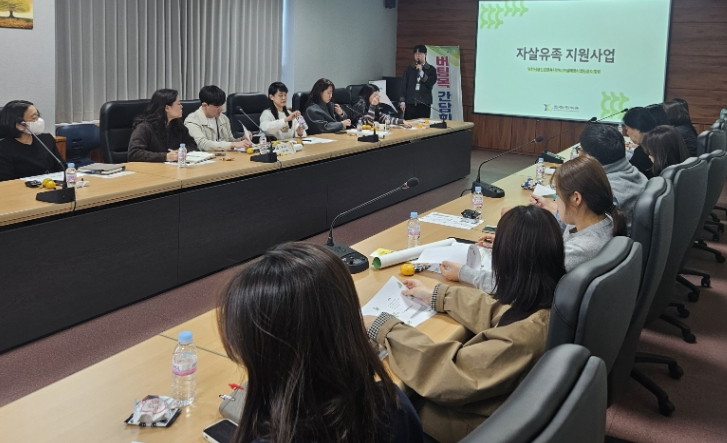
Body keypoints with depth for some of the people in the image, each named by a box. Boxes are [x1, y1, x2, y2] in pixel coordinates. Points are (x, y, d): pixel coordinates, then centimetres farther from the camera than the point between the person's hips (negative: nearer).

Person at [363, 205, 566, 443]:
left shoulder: (523, 335, -39)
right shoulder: (549, 297, -13)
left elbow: (449, 373, -31)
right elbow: (497, 311, 5)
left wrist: (384, 328, -23)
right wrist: (437, 295, 9)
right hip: (510, 400, 7)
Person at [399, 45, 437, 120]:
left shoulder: (431, 69, 7)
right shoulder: (409, 69, 11)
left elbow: (431, 83, -5)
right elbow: (404, 85, 8)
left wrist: (421, 72, -11)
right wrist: (402, 101, 1)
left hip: (424, 103, -1)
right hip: (410, 103, 1)